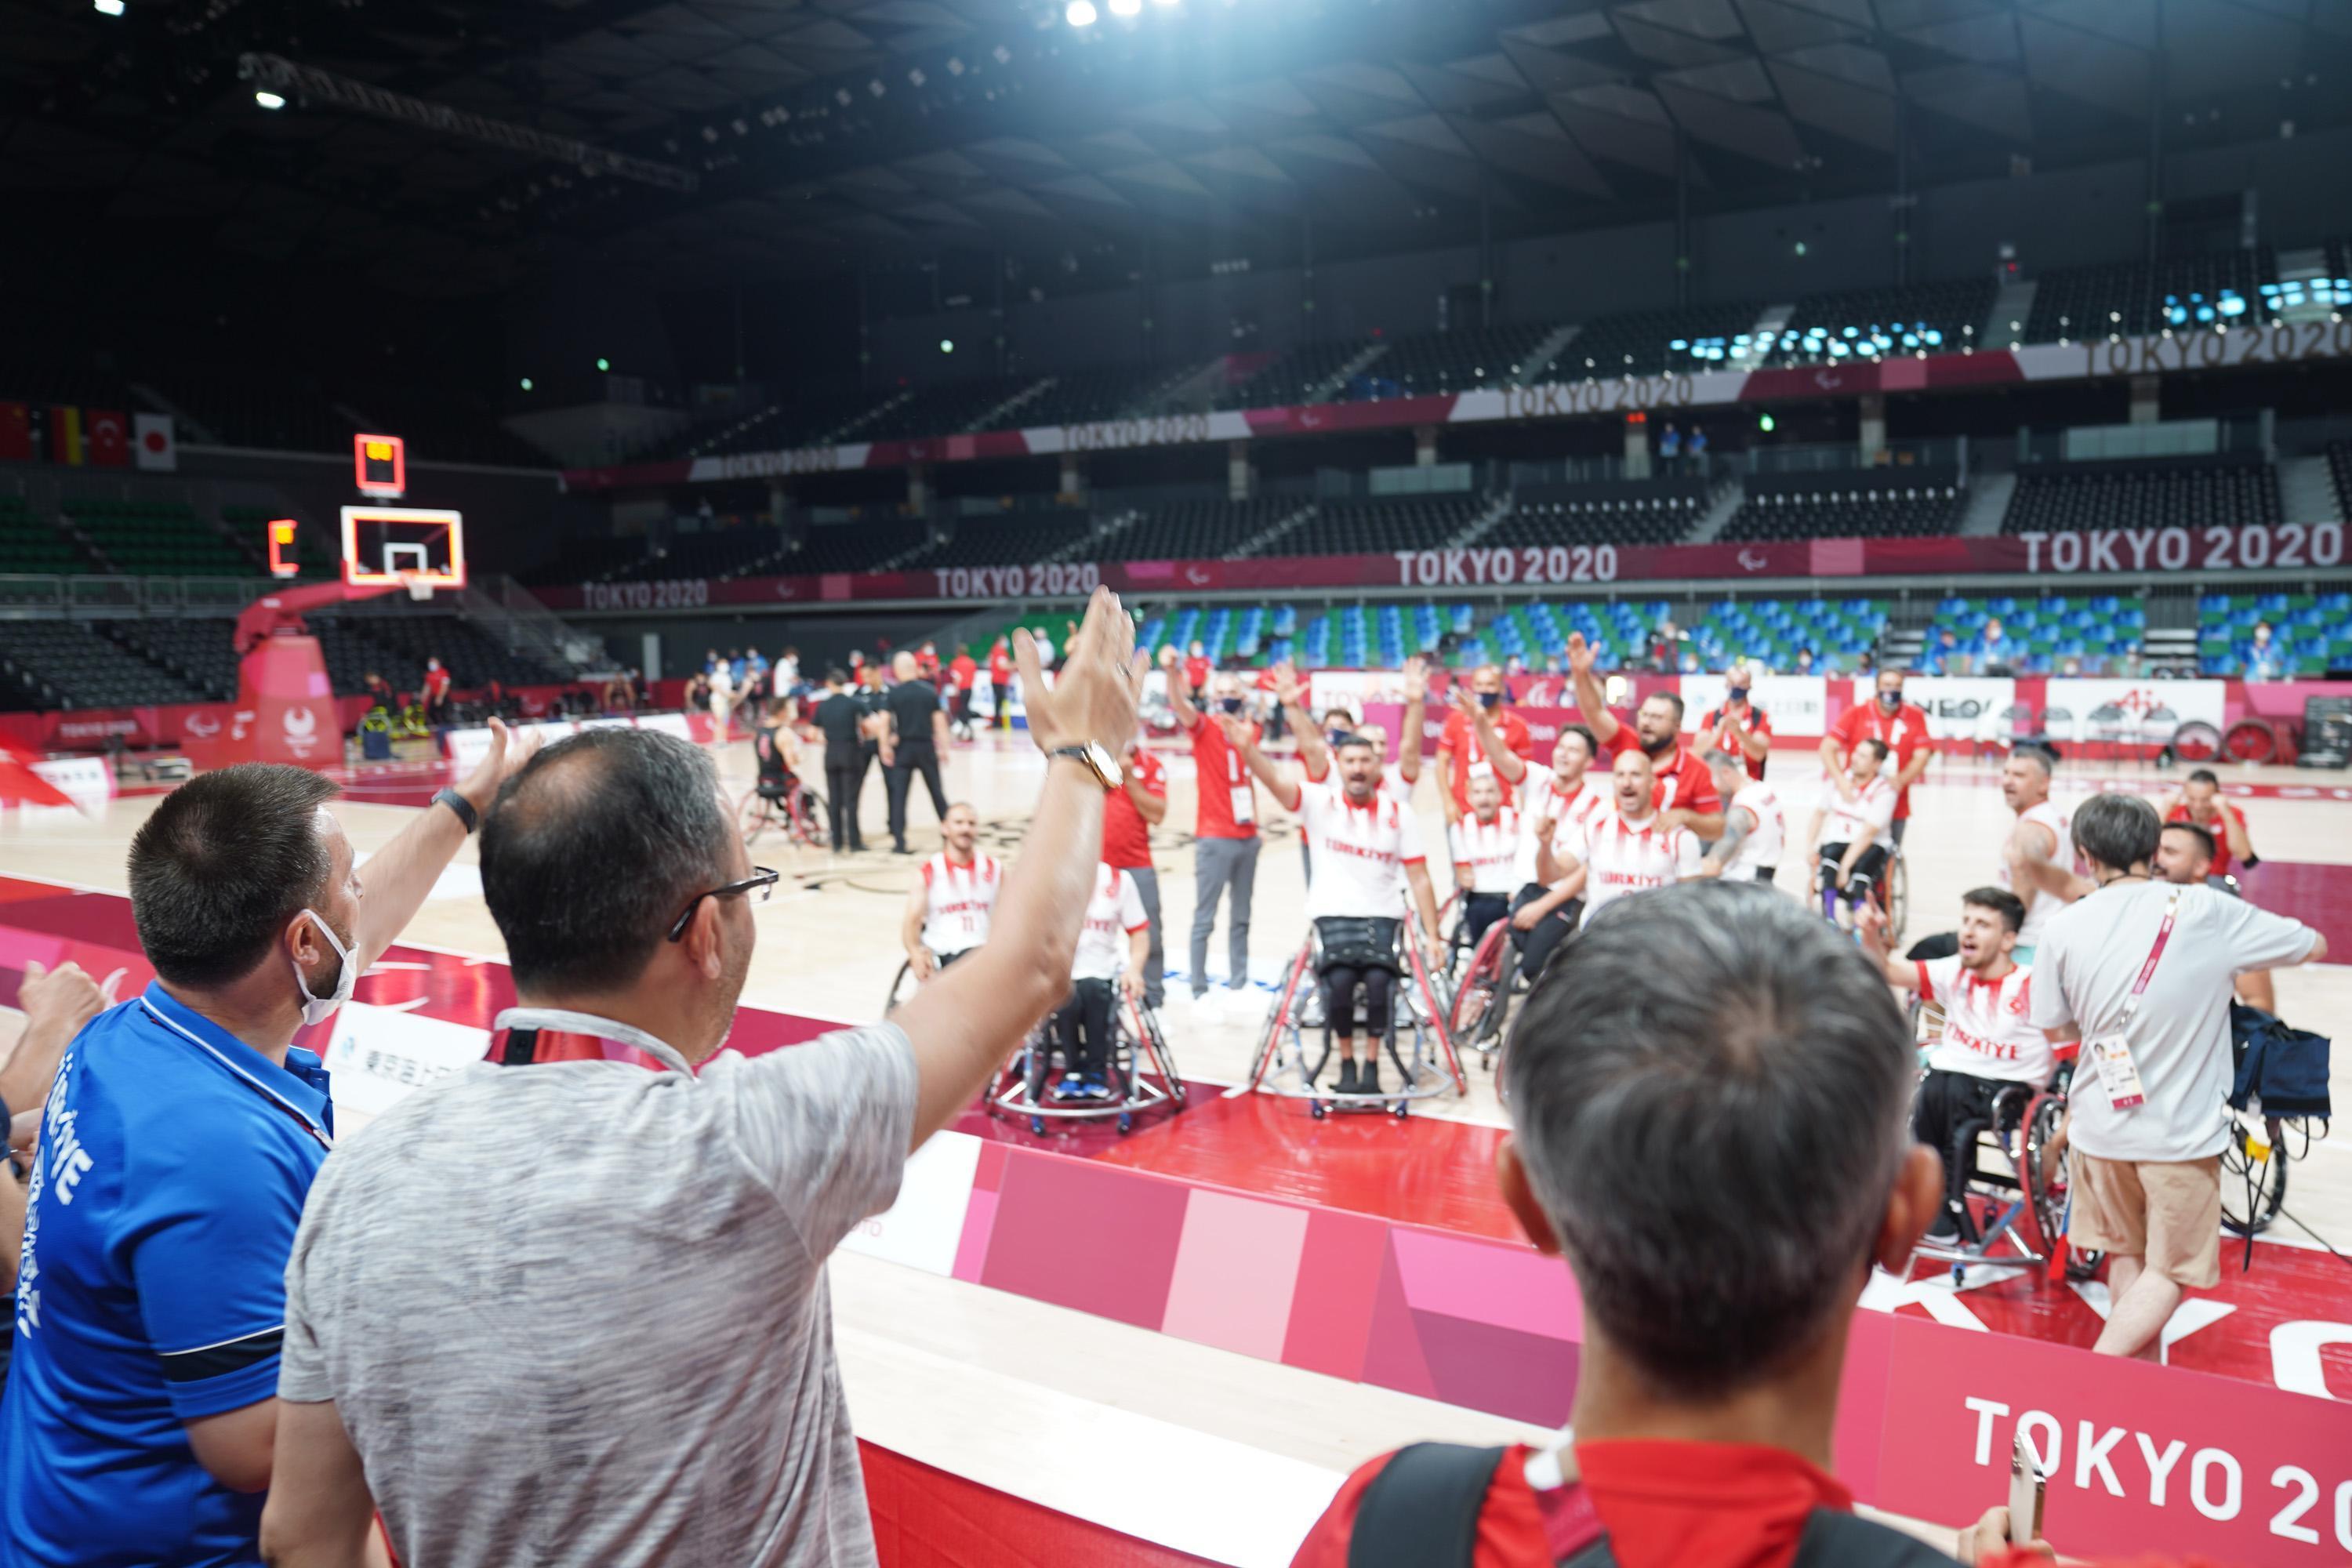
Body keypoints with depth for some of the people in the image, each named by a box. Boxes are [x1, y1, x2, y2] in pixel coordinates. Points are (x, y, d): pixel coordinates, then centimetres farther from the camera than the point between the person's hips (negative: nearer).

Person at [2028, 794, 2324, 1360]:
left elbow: (2055, 1029, 2)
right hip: (2182, 1132, -2)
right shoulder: (2205, 911, -13)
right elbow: (2314, 946, 3)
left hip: (2099, 1123, 2)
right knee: (2171, 1270, 9)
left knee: (2125, 1255, 21)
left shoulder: (2063, 926, -8)